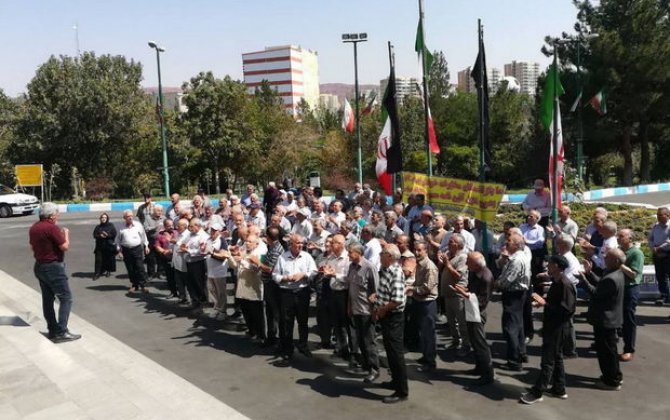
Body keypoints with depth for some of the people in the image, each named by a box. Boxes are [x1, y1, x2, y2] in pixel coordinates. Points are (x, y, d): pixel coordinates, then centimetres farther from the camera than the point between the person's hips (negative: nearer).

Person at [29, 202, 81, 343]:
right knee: (66, 298, -5)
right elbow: (65, 247, -19)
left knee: (48, 299, 13)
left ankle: (52, 330, 20)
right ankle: (61, 332, -8)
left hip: (39, 266, 9)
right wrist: (66, 234, -2)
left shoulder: (33, 228, 8)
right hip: (53, 267, -9)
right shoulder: (52, 228, -19)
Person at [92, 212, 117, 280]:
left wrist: (107, 235, -18)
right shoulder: (98, 227, 10)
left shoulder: (111, 226, 4)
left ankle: (108, 271, 21)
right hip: (100, 246, 1)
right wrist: (100, 236, -16)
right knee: (98, 259, -3)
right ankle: (97, 273, 0)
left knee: (109, 259, 3)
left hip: (109, 245, -1)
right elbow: (94, 235, 3)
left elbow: (114, 234, -3)